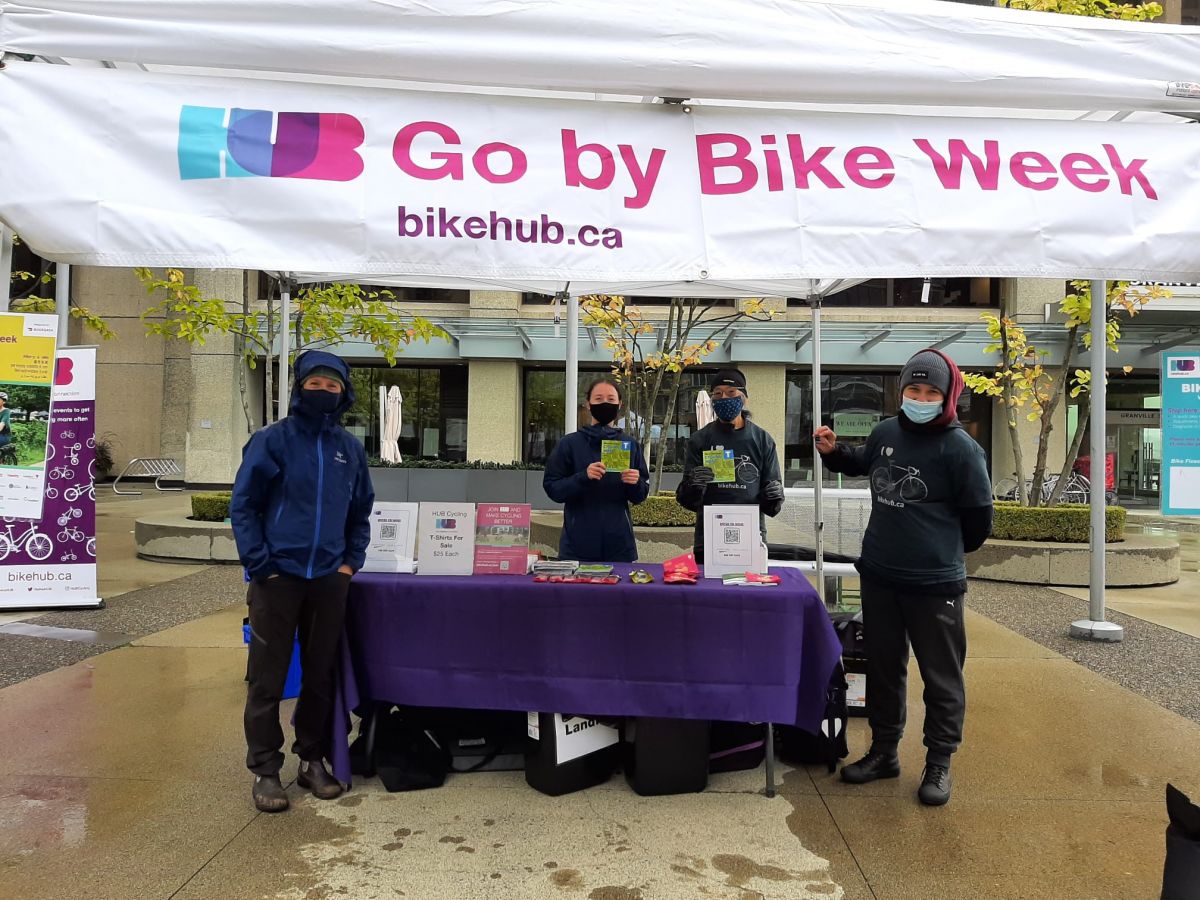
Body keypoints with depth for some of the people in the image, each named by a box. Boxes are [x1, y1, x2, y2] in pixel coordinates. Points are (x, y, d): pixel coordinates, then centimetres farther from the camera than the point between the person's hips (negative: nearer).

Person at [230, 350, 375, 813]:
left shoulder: (350, 448, 8)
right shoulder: (272, 440, -4)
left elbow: (360, 512, 17)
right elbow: (242, 505, -4)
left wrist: (352, 561, 6)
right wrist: (260, 564, -10)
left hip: (329, 580, 4)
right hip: (278, 579, -4)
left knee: (321, 676, 13)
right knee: (268, 679, 4)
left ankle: (312, 759, 28)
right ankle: (265, 770, 18)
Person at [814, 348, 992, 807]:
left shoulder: (960, 448, -13)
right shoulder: (885, 433, 3)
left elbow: (978, 518, -5)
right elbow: (862, 463, 27)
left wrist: (944, 553, 8)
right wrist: (833, 452, 8)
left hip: (936, 585, -6)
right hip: (877, 578, 6)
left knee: (942, 676, 7)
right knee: (882, 668, 17)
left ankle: (939, 762, 23)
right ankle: (884, 750, 32)